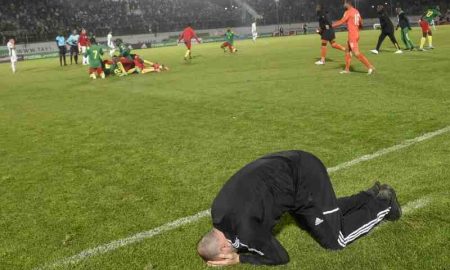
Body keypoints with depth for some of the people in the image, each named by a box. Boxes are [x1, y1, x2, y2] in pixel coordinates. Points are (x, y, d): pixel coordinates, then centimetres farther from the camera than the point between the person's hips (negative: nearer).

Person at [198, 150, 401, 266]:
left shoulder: (246, 229, -29)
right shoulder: (218, 212, -4)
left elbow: (280, 257, -13)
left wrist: (238, 259, -11)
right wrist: (236, 249, -3)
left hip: (304, 175, -9)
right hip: (292, 169, 9)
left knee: (335, 240, 2)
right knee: (312, 224, 27)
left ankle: (383, 204, 23)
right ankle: (372, 196, 35)